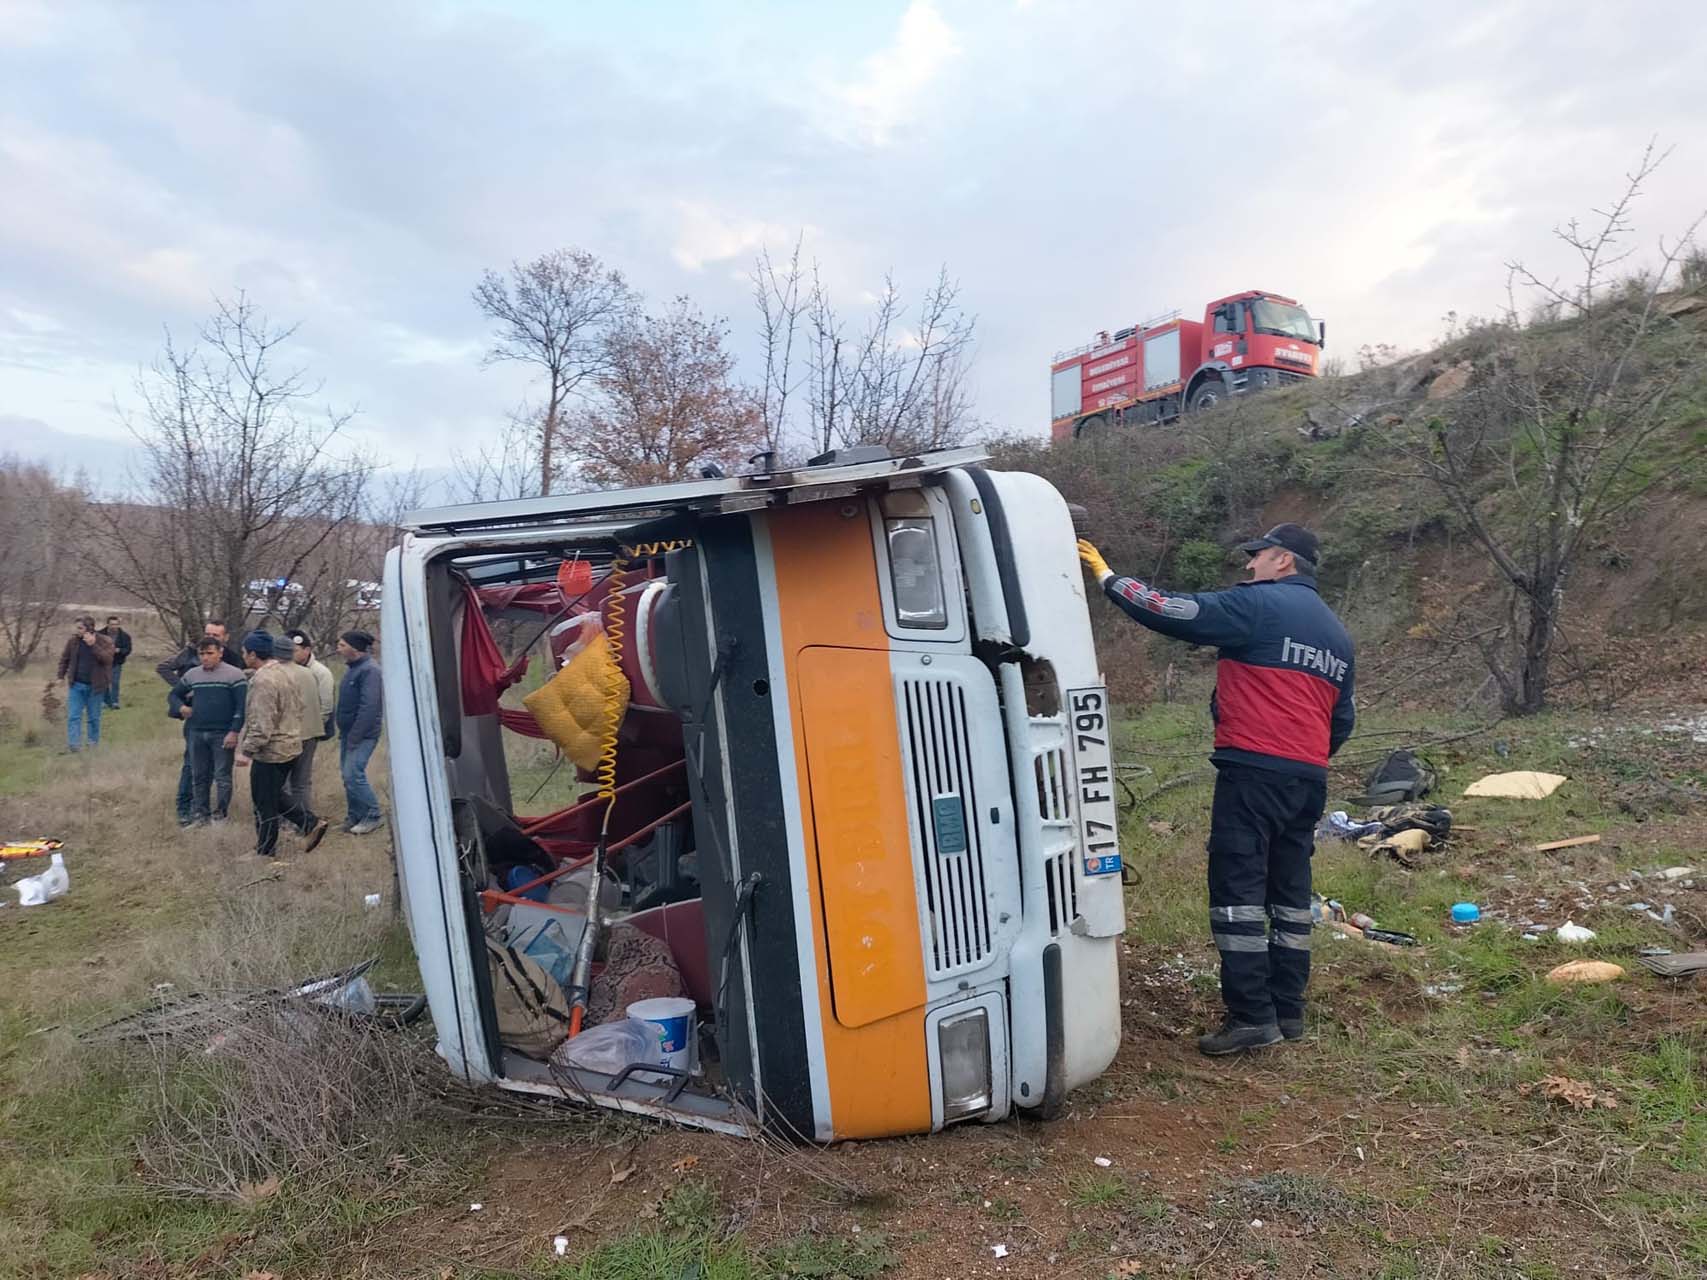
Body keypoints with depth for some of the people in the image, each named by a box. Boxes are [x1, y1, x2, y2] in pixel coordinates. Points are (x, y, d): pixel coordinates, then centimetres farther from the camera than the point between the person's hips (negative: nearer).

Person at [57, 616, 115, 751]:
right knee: (73, 716, -5)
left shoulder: (104, 642, -8)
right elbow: (64, 659, 13)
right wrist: (61, 676, 7)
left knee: (94, 717, 9)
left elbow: (107, 659, -23)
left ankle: (94, 742, 23)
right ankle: (74, 744, -7)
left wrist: (93, 645, -28)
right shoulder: (73, 641, 1)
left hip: (95, 686, -2)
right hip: (76, 685, 2)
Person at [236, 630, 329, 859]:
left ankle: (264, 852, 15)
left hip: (270, 752, -10)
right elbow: (299, 708, 17)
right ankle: (311, 823, 14)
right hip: (289, 746, 10)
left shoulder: (263, 681, -21)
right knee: (274, 796, 21)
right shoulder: (283, 673, 10)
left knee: (265, 804, 4)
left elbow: (262, 725, -25)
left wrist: (246, 750, -20)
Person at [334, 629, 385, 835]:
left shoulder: (369, 670, -18)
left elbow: (369, 707, -23)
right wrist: (343, 732, 14)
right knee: (348, 774, 11)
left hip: (363, 735, -9)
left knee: (353, 775, -12)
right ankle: (355, 815, 22)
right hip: (348, 732, 9)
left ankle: (373, 815, 1)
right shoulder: (352, 668, 13)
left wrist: (354, 737, -22)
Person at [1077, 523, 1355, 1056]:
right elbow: (1343, 718, 21)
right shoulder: (1337, 633, 19)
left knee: (1237, 891, -4)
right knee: (1290, 893, 14)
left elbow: (1174, 612, -13)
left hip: (1253, 772, -8)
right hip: (1310, 781, 9)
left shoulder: (1259, 604, -7)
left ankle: (1252, 1016, -3)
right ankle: (1288, 1010, 20)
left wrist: (1108, 577, -3)